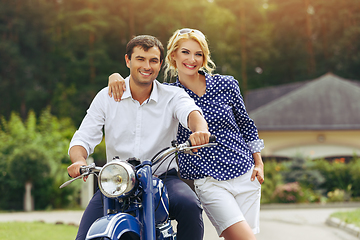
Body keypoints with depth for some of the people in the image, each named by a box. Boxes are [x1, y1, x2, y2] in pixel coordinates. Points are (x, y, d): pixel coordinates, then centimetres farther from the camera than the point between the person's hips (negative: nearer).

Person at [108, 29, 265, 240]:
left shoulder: (226, 85, 3)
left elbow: (246, 125, 13)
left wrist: (259, 163, 9)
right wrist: (116, 76, -16)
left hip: (246, 175, 3)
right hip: (209, 182, -2)